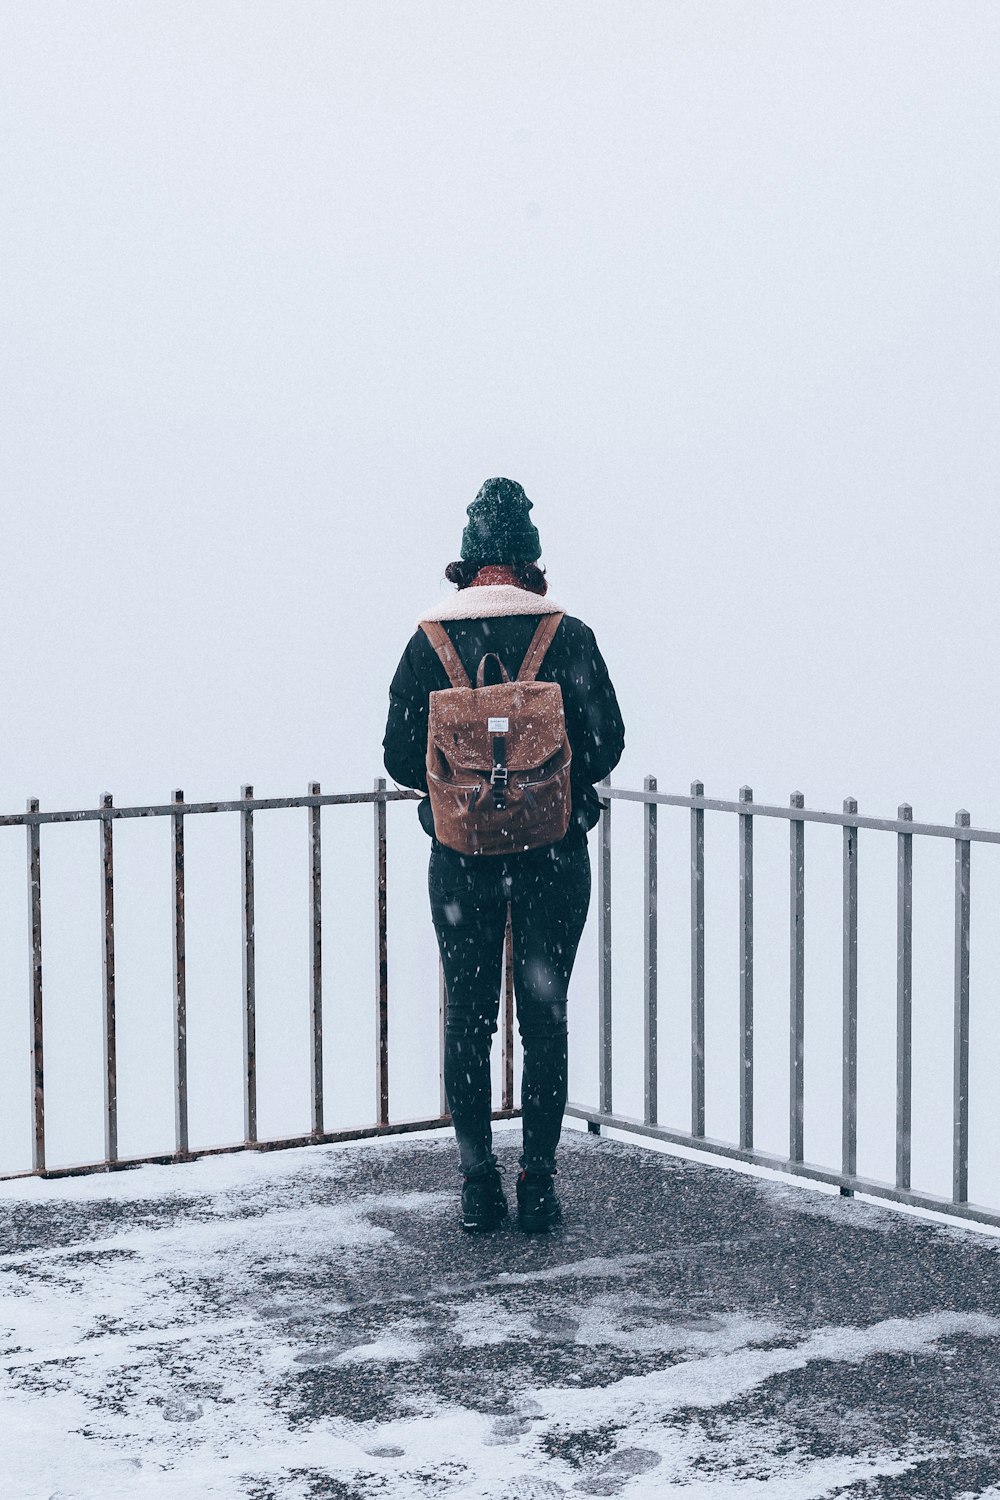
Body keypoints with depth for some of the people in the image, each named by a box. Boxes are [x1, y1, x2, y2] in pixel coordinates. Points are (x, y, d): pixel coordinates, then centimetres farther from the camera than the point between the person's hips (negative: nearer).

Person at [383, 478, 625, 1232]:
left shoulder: (430, 642, -2)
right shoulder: (569, 637, -4)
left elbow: (402, 756, -2)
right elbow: (606, 742, -4)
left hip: (461, 855, 1)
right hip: (554, 856, -1)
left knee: (468, 1020, 9)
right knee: (544, 1016, 7)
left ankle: (479, 1185, 9)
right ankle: (539, 1183, 6)